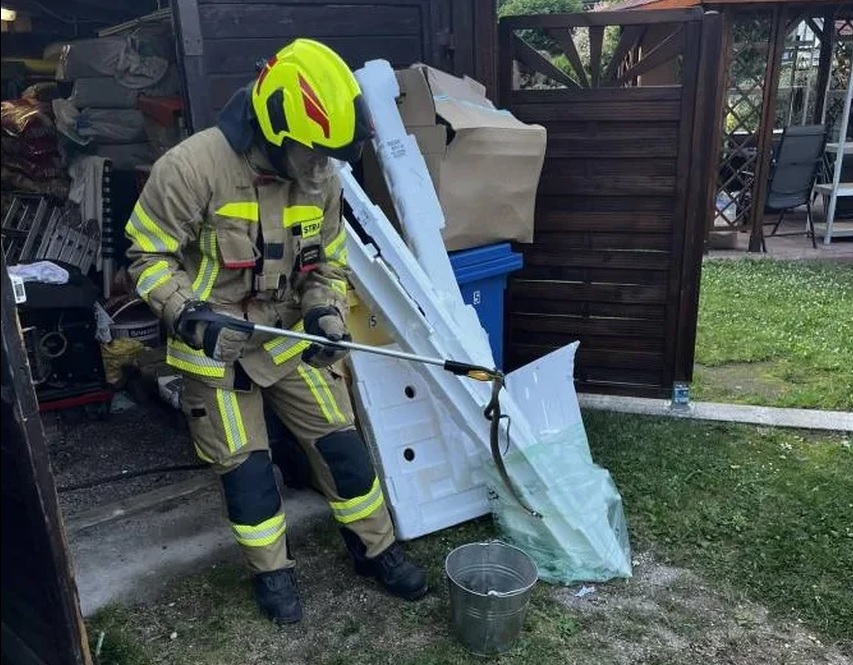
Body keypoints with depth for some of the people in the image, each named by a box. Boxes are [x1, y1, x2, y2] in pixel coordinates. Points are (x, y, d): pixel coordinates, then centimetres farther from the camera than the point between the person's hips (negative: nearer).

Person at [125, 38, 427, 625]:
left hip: (293, 339, 4)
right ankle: (272, 570, 30)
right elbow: (148, 254, -12)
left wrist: (327, 315, -13)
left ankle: (376, 549, 27)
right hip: (216, 350, -3)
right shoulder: (192, 168, -22)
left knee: (340, 443, 5)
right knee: (245, 466, 6)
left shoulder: (322, 180, -6)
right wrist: (187, 314, -27)